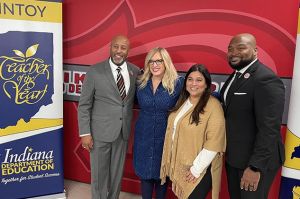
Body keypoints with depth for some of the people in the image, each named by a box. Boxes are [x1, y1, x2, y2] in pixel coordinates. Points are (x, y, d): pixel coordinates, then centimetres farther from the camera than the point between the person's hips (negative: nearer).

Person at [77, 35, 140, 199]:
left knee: (117, 173, 17)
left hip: (123, 132, 3)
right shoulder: (95, 71, -8)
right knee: (99, 173, 12)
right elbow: (84, 105, -6)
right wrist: (85, 133, -9)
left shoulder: (135, 71, 0)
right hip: (100, 131, -3)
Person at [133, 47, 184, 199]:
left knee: (162, 174, 15)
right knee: (144, 172, 14)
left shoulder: (177, 83, -11)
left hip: (165, 136, -2)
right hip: (144, 136, 3)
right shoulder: (141, 83, 0)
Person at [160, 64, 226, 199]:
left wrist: (196, 169, -18)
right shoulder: (182, 101, 6)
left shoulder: (213, 106, -17)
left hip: (200, 169, -6)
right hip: (178, 165, 7)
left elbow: (213, 144, -20)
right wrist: (171, 162, 9)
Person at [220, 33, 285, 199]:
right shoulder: (236, 75, 7)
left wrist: (255, 167, -24)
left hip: (256, 160, -8)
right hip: (233, 156, 8)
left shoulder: (266, 79, -22)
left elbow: (269, 128, -25)